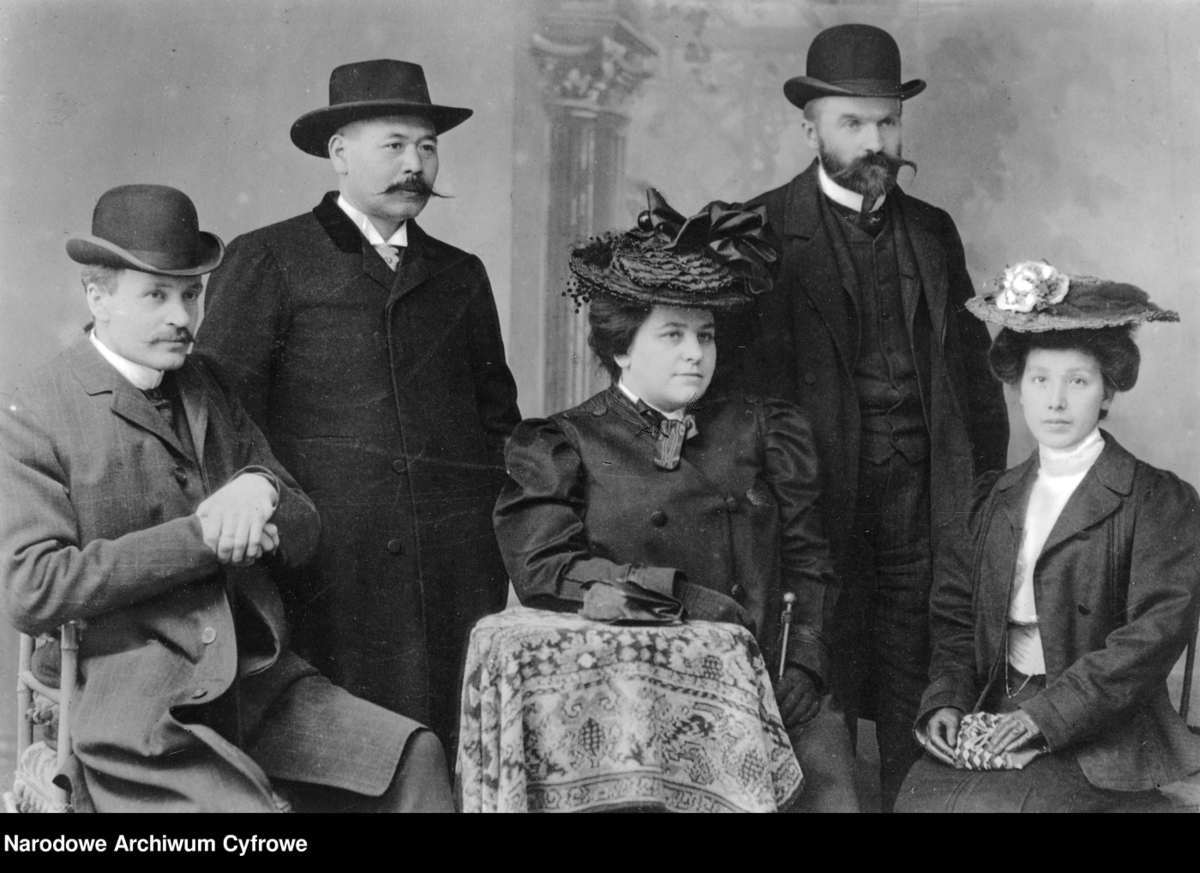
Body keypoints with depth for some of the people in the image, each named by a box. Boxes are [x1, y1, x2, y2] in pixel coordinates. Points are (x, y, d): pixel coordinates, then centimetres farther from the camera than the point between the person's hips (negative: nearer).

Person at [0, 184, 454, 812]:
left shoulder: (208, 389, 16)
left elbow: (303, 535, 16)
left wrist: (262, 491, -9)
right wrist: (196, 539, -15)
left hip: (258, 684, 6)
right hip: (135, 718, -5)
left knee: (414, 756, -13)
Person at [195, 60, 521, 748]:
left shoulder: (462, 276, 19)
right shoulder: (266, 262, 6)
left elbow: (499, 417, 22)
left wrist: (497, 531, 11)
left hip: (459, 578, 4)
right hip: (326, 572, -3)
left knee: (456, 761, 0)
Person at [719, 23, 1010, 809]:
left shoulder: (934, 232, 13)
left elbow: (974, 368, 14)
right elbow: (736, 375, -4)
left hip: (928, 509, 4)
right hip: (822, 505, -3)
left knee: (915, 718, 6)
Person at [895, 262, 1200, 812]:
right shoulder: (993, 499, 14)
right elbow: (955, 613, 14)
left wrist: (1046, 713, -19)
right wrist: (947, 700, -6)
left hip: (1100, 734, -4)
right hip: (992, 716, 4)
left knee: (985, 804, -27)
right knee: (919, 796, -20)